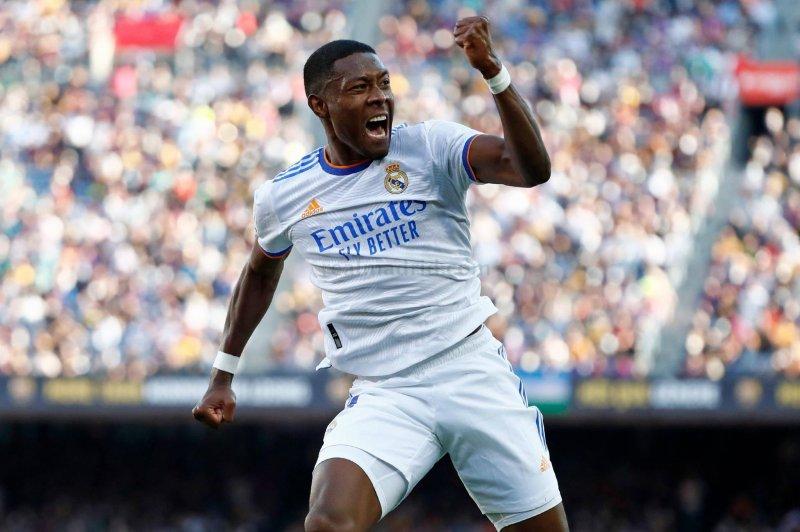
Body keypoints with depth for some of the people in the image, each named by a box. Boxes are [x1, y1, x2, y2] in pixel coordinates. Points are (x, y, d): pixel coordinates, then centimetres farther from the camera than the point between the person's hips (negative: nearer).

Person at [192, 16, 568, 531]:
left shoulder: (432, 146, -3)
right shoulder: (283, 197, 6)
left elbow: (532, 168, -20)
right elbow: (260, 272, 27)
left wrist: (493, 72, -31)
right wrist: (223, 377, 29)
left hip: (473, 370, 0)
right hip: (383, 397, 1)